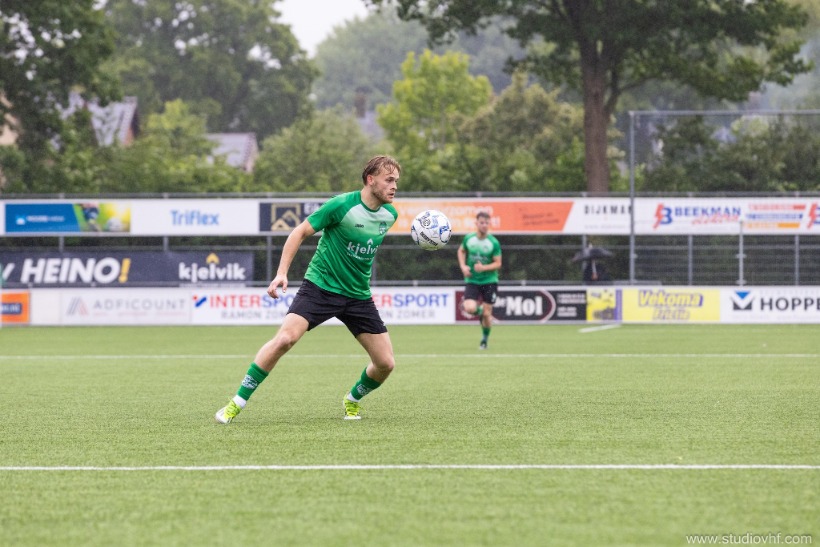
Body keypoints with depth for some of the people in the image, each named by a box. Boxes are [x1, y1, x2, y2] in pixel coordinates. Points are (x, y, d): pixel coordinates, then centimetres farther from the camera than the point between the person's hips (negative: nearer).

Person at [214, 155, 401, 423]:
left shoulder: (390, 214, 3)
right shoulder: (342, 205, -15)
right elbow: (301, 232, -8)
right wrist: (282, 273, -15)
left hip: (358, 295, 5)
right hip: (320, 287, -5)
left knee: (386, 363, -2)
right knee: (285, 338, -25)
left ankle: (352, 400, 29)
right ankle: (236, 403, -16)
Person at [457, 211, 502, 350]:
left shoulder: (494, 242, -10)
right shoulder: (468, 238, -3)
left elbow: (498, 264, -7)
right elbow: (461, 251, 17)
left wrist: (484, 268, -24)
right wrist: (463, 266, 0)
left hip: (489, 281, -1)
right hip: (472, 281, 1)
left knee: (487, 314, 1)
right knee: (470, 309, -20)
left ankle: (484, 340, 25)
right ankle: (471, 306, 19)